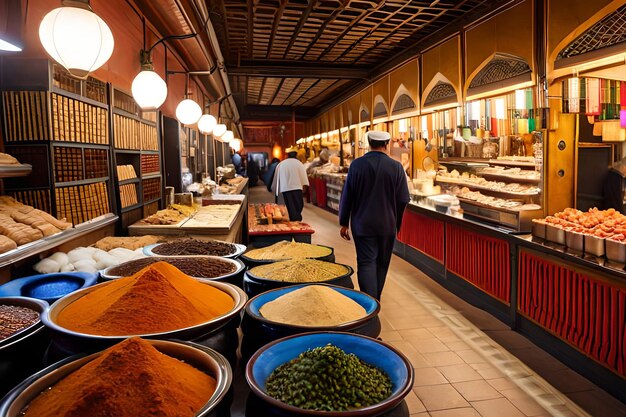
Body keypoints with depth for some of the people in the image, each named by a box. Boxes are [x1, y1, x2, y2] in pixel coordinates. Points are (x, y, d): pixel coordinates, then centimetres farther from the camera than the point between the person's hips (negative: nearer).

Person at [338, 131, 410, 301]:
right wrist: (397, 223, 12)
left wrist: (344, 223, 6)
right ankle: (376, 300, 29)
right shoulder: (396, 167, -7)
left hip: (362, 224, -1)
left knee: (366, 263, 2)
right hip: (388, 225, 1)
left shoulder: (356, 164, -7)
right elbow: (403, 199, -4)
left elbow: (346, 196, -4)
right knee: (382, 263, 16)